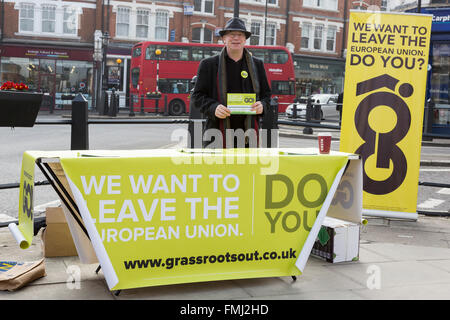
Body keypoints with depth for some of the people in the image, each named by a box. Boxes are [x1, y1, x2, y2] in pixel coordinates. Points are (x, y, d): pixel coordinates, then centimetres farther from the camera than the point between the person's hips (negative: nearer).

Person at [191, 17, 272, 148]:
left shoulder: (257, 65, 14)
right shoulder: (208, 64, 6)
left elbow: (266, 94, 18)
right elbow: (197, 96, 4)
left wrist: (262, 106, -6)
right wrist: (213, 108, -16)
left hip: (248, 133, 2)